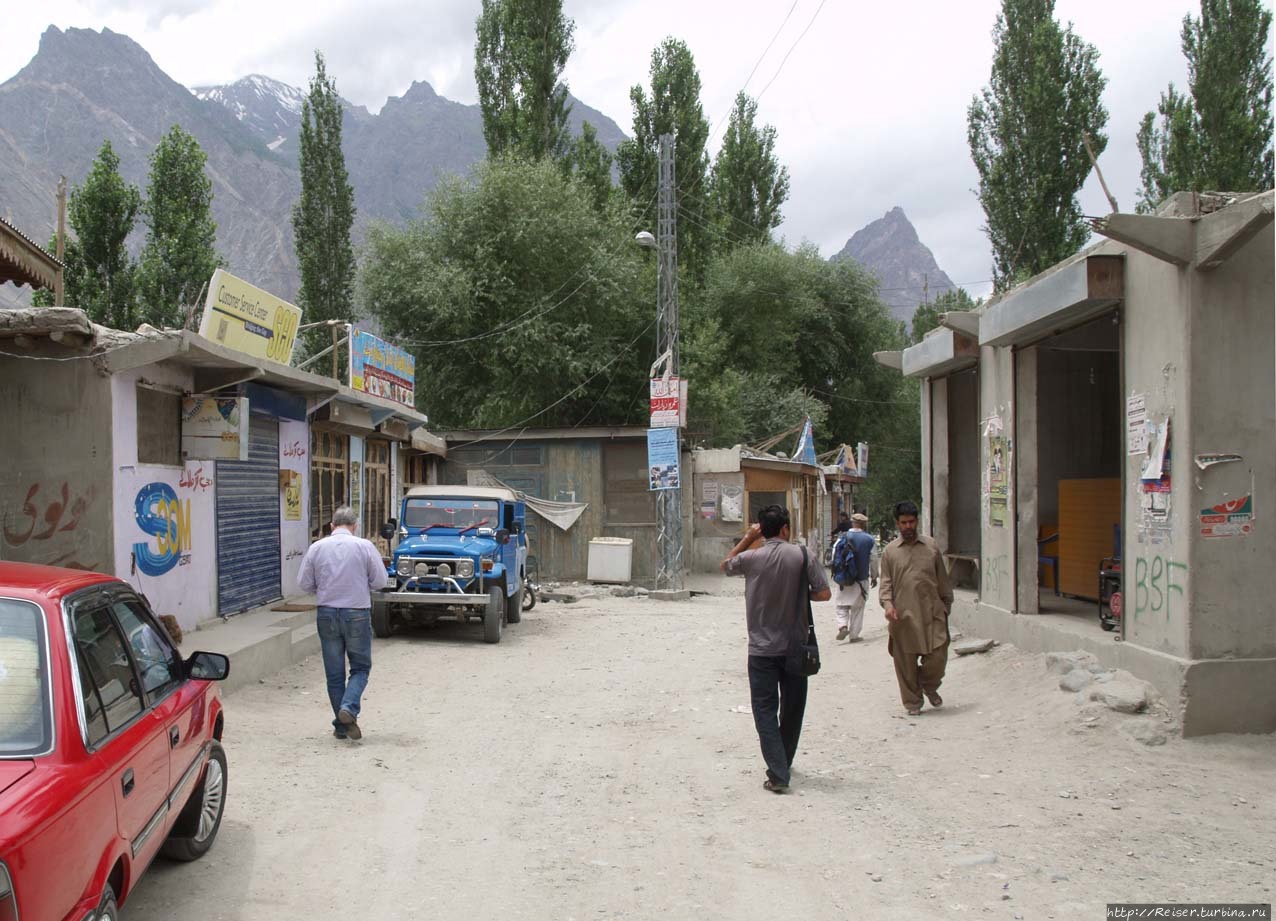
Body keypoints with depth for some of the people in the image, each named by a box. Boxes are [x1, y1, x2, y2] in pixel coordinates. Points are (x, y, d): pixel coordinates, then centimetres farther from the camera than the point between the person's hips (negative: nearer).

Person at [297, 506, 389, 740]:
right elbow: (381, 581, -5)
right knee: (360, 667, 11)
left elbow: (304, 583, 3)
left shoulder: (317, 548, 0)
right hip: (357, 613, -2)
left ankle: (341, 726, 14)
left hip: (327, 613, 2)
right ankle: (349, 708, -13)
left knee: (334, 672, 10)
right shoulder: (364, 546, -7)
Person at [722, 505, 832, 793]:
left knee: (765, 711, 3)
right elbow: (824, 594, -7)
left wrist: (747, 538, 12)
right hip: (795, 647, 1)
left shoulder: (751, 558, -8)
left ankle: (778, 774, -6)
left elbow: (725, 565, 13)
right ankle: (784, 765, 31)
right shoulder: (803, 556, -8)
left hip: (761, 650, -1)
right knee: (792, 709, 17)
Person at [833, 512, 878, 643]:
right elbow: (873, 560, -1)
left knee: (841, 605, 12)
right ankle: (854, 635, 12)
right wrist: (874, 577, 12)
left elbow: (835, 556, 0)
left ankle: (843, 625, -11)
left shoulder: (843, 537, -4)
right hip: (862, 578, 0)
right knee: (858, 608, 11)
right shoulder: (869, 540, -5)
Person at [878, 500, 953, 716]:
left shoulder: (931, 546, 9)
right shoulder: (890, 551, 6)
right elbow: (886, 582, 5)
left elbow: (942, 579, 14)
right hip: (903, 615, -1)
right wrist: (888, 603, -12)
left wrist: (946, 604, 14)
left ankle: (929, 686, 27)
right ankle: (912, 702, 18)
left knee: (938, 656, -3)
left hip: (931, 612, 1)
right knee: (906, 662, 3)